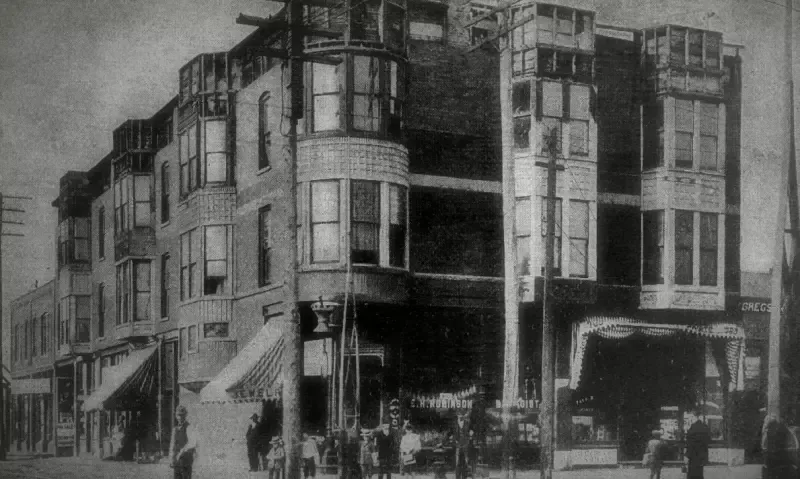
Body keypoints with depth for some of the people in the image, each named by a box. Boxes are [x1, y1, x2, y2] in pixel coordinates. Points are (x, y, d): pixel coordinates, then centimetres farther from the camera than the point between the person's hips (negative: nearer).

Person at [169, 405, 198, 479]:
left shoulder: (189, 428, -9)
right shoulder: (175, 429, 14)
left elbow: (193, 443, -25)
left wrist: (182, 452, -29)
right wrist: (171, 460, 14)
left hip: (186, 458, -6)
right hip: (176, 460, 6)